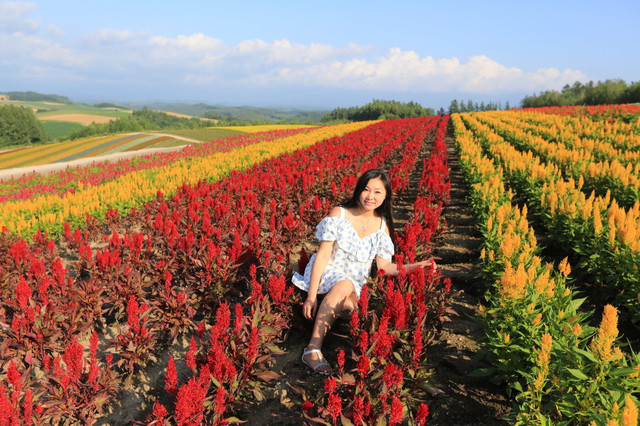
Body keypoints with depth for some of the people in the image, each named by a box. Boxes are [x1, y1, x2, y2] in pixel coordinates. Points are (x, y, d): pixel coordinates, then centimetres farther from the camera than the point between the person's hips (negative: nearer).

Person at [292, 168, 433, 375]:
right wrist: (312, 295, -15)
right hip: (329, 273, -2)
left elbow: (383, 266, 3)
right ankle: (313, 349, -39)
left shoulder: (382, 226, 5)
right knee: (344, 284, -39)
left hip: (356, 283, 2)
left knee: (347, 304, -36)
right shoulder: (339, 213, -5)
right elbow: (323, 255, -9)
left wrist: (412, 267, -13)